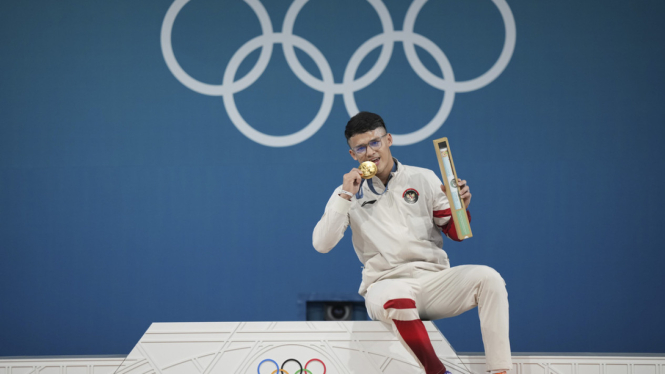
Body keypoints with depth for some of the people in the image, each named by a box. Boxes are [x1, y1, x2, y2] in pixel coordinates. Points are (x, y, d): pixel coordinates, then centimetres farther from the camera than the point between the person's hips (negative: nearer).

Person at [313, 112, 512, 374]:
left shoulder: (423, 179, 11)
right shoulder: (348, 193, 9)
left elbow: (455, 233, 12)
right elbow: (321, 244, -2)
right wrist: (346, 196, -8)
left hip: (434, 279, 2)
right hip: (386, 283, -2)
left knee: (488, 277, -25)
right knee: (396, 299, -39)